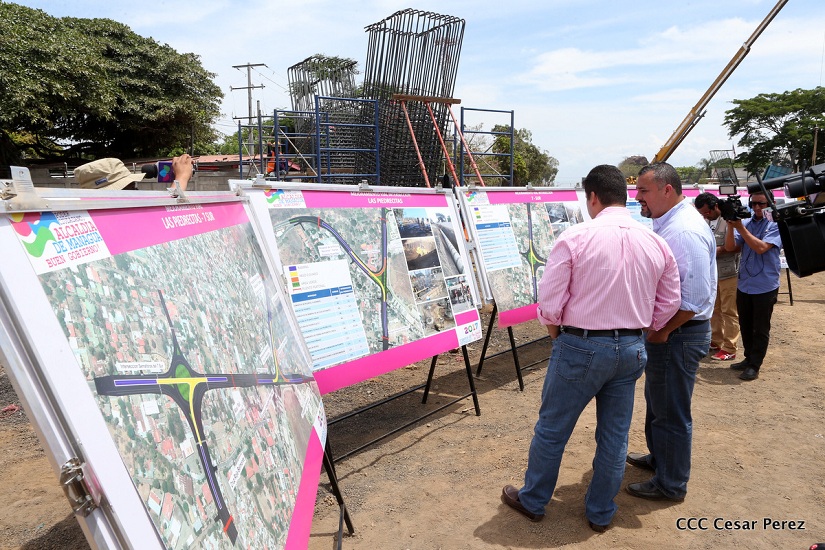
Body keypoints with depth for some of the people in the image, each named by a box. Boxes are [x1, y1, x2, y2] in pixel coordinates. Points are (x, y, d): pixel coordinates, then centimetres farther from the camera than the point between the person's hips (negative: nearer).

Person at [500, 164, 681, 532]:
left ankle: (532, 501, 31)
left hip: (580, 347, -5)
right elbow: (668, 304, 7)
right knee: (614, 436, 17)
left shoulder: (575, 237, -15)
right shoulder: (657, 243, 0)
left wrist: (557, 335, 6)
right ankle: (601, 514, 34)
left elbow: (549, 303, -13)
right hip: (631, 349, 5)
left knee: (551, 429, 13)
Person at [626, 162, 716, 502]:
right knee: (657, 401, 25)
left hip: (678, 335, -10)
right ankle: (659, 458, 46)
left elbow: (694, 298, -28)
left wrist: (662, 332, -19)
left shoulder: (685, 231, -24)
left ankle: (671, 485, 23)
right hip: (663, 330, 10)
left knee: (671, 411, 5)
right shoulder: (667, 223, 8)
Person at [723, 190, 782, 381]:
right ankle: (748, 359, 30)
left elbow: (761, 247, -21)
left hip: (765, 286, -5)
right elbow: (730, 247, -4)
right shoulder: (745, 224, 5)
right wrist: (731, 225, -16)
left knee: (760, 329, 5)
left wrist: (740, 227, -20)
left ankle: (754, 365, 14)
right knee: (745, 326, 16)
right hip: (744, 284, 5)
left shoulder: (776, 225, -7)